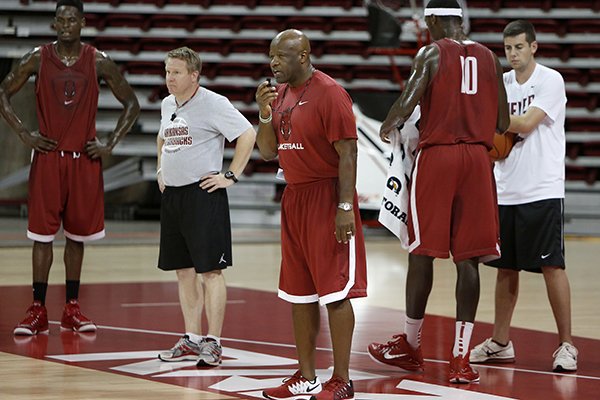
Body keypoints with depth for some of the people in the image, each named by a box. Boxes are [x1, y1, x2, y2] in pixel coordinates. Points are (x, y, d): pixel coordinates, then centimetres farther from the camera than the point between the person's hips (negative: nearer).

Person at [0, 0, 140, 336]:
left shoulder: (99, 63, -1)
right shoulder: (37, 60, -2)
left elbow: (131, 103, 6)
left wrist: (111, 144, -1)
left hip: (85, 159, 1)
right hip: (48, 158, -1)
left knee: (77, 235, 7)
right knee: (42, 234, -2)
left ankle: (73, 309, 15)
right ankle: (38, 311, 3)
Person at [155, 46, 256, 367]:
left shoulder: (213, 103, -10)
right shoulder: (168, 104, 14)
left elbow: (247, 134, -13)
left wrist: (231, 176, -14)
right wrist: (160, 170, 20)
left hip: (203, 194, -8)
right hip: (172, 194, 8)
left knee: (210, 269, -7)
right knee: (183, 269, 10)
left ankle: (213, 343, -4)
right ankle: (192, 340, 18)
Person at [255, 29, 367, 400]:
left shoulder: (329, 93, -13)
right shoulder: (279, 93, 12)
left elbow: (348, 152, -16)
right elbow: (268, 152, 14)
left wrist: (345, 207, -21)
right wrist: (265, 114, -3)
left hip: (326, 198, -8)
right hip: (294, 198, 8)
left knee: (335, 292, -5)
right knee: (298, 293, 11)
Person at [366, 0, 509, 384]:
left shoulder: (432, 53, -3)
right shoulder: (489, 57, 11)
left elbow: (407, 103, -16)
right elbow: (503, 123, 12)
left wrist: (389, 127, 5)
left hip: (436, 155, -4)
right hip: (478, 158, 4)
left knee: (423, 252, 7)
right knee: (468, 258, 2)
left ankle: (411, 345, 18)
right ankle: (461, 357, -2)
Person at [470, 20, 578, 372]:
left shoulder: (550, 80, -7)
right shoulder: (502, 83, 12)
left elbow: (526, 123, -18)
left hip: (542, 191, -6)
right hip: (507, 191, 6)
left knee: (551, 265, -8)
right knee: (506, 267, 11)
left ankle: (566, 344, -3)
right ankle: (501, 343, 20)